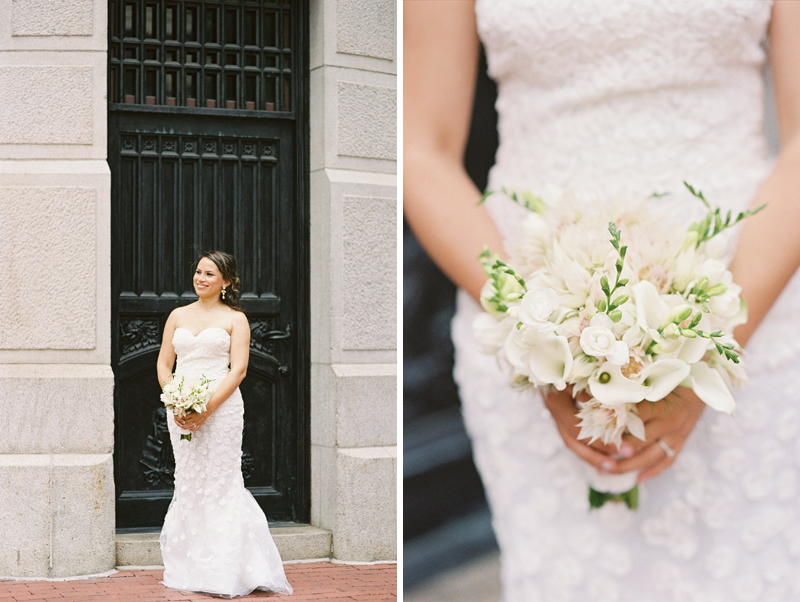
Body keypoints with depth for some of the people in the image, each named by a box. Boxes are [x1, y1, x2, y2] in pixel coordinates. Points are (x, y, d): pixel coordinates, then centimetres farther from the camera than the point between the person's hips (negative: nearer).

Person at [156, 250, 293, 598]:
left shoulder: (235, 319, 3)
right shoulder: (178, 316, 14)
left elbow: (238, 370, -6)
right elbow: (163, 364, 11)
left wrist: (207, 409, -16)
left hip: (220, 408, -4)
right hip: (181, 410, 4)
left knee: (220, 485, -6)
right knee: (188, 486, 6)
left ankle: (224, 575, -2)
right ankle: (191, 567, 14)